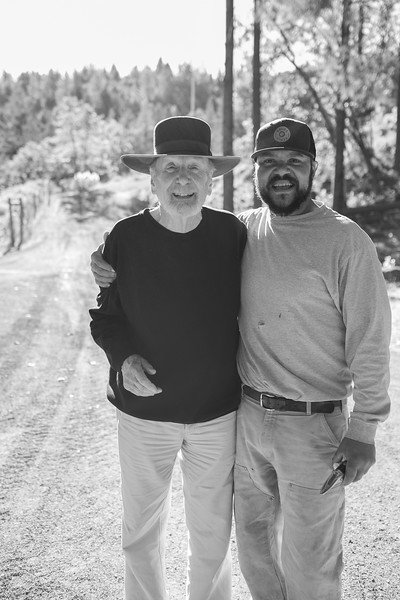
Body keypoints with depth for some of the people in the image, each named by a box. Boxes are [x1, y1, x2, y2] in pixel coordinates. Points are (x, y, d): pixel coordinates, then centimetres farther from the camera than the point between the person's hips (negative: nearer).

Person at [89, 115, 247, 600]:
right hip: (143, 408, 0)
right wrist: (123, 358, -16)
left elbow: (246, 309, 6)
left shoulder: (232, 233, -5)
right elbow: (104, 314, 2)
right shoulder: (125, 237, -8)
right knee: (141, 530, 14)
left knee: (212, 531, 15)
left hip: (217, 412, 1)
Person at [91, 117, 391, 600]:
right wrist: (112, 265, -1)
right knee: (254, 542, 23)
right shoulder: (241, 229, 2)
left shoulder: (346, 241, -13)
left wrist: (363, 429, -11)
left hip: (314, 423, -5)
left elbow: (370, 342, -11)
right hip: (247, 415, 5)